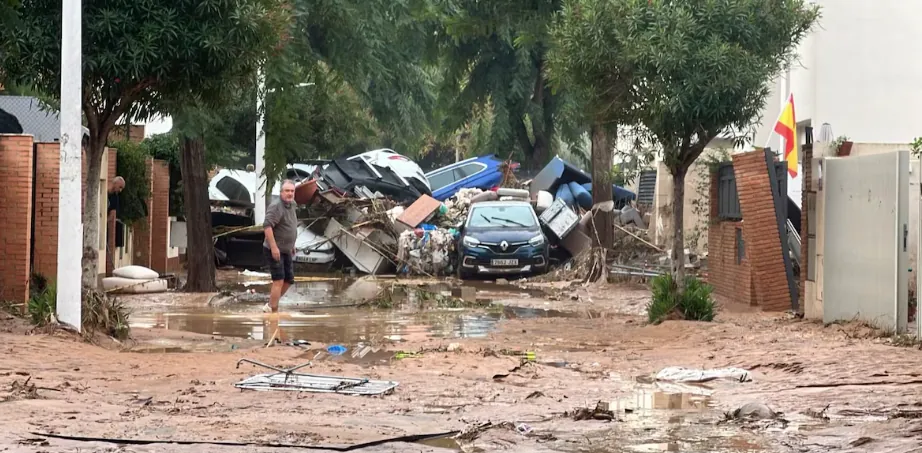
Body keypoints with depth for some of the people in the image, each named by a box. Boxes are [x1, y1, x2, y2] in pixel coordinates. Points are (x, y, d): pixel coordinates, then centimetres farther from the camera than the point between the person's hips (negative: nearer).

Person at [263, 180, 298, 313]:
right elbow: (267, 226, -28)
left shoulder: (291, 206, 11)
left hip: (286, 251, 10)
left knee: (289, 280, 13)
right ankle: (274, 311, -6)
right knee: (279, 281, -11)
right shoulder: (276, 207, -19)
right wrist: (274, 247, -31)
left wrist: (292, 245, 25)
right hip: (274, 250, -10)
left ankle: (270, 306, 25)